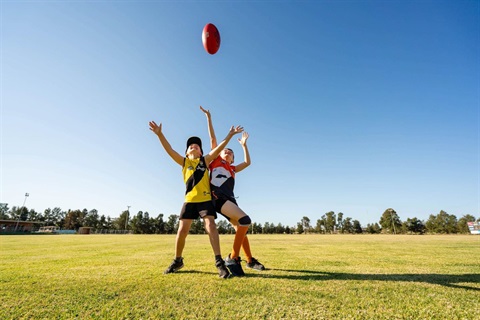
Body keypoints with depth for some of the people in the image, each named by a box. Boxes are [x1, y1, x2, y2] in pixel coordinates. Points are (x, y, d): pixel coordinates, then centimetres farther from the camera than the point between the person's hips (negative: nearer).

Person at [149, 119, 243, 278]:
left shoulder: (205, 160, 11)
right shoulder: (184, 162, 11)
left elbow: (219, 148, 5)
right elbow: (169, 149, 1)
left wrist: (230, 134, 1)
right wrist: (159, 134, -10)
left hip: (205, 199, -1)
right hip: (190, 200, 1)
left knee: (210, 226, -13)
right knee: (182, 231, 2)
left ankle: (219, 262, -9)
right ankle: (177, 261, 23)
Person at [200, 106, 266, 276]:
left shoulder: (232, 169, 27)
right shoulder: (215, 160, 16)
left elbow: (248, 162, 32)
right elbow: (213, 138, 15)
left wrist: (244, 145, 34)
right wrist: (209, 118, 16)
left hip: (229, 199, 6)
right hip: (217, 197, -6)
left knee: (240, 228, 8)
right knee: (245, 220, -23)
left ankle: (250, 260, 24)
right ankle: (233, 258, -15)